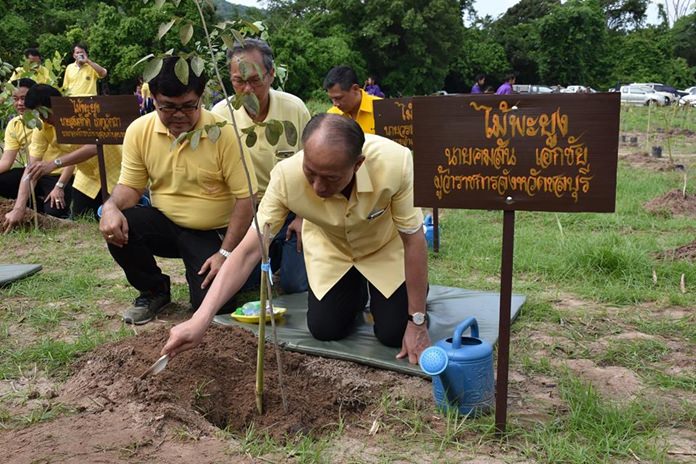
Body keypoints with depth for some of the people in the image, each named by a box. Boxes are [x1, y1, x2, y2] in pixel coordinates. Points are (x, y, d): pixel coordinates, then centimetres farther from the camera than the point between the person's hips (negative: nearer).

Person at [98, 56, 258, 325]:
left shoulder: (224, 133, -18)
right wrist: (111, 206, -22)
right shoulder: (139, 131, -6)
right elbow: (130, 186, 2)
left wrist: (226, 253, -19)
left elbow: (245, 199, -16)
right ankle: (154, 291, 3)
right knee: (118, 227, -26)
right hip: (165, 224, 4)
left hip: (212, 233, -3)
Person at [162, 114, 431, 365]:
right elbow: (249, 251, -30)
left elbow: (413, 240, -26)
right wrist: (200, 321, -38)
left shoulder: (395, 161, -40)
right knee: (324, 328, -4)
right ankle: (358, 289, 28)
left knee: (394, 333, -10)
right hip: (331, 249, 2)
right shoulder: (286, 176, -36)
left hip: (386, 248, -1)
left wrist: (417, 323, -20)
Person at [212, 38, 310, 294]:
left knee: (295, 284, -10)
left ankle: (288, 251, 25)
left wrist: (304, 217, -5)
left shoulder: (295, 108, -8)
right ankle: (272, 253, 21)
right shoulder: (220, 114, -10)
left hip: (291, 210, 0)